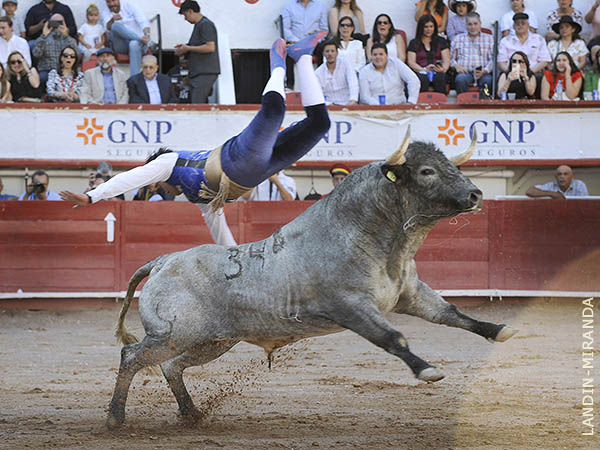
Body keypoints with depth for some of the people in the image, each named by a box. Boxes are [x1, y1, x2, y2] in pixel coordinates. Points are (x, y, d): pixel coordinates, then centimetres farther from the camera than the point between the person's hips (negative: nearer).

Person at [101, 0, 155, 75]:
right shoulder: (105, 12, 7)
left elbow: (143, 21, -8)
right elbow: (108, 28, -14)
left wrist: (147, 34, -28)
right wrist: (112, 20, -35)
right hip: (120, 45, 1)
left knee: (134, 44, -38)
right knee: (116, 26, -27)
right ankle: (146, 41, -36)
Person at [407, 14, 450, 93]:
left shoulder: (441, 41, 21)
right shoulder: (414, 43, 17)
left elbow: (446, 60, 12)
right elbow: (411, 62, 5)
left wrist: (443, 69, -13)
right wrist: (424, 69, -14)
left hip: (437, 72, 1)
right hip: (421, 72, -1)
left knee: (440, 78, -35)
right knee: (422, 79, -37)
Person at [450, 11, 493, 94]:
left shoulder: (489, 39, 19)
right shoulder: (458, 38, 23)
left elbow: (492, 59, 9)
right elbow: (451, 58, 19)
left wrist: (484, 71, -11)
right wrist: (456, 66, -5)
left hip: (483, 73, 0)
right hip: (465, 72, 0)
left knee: (487, 80, -36)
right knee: (460, 79, -36)